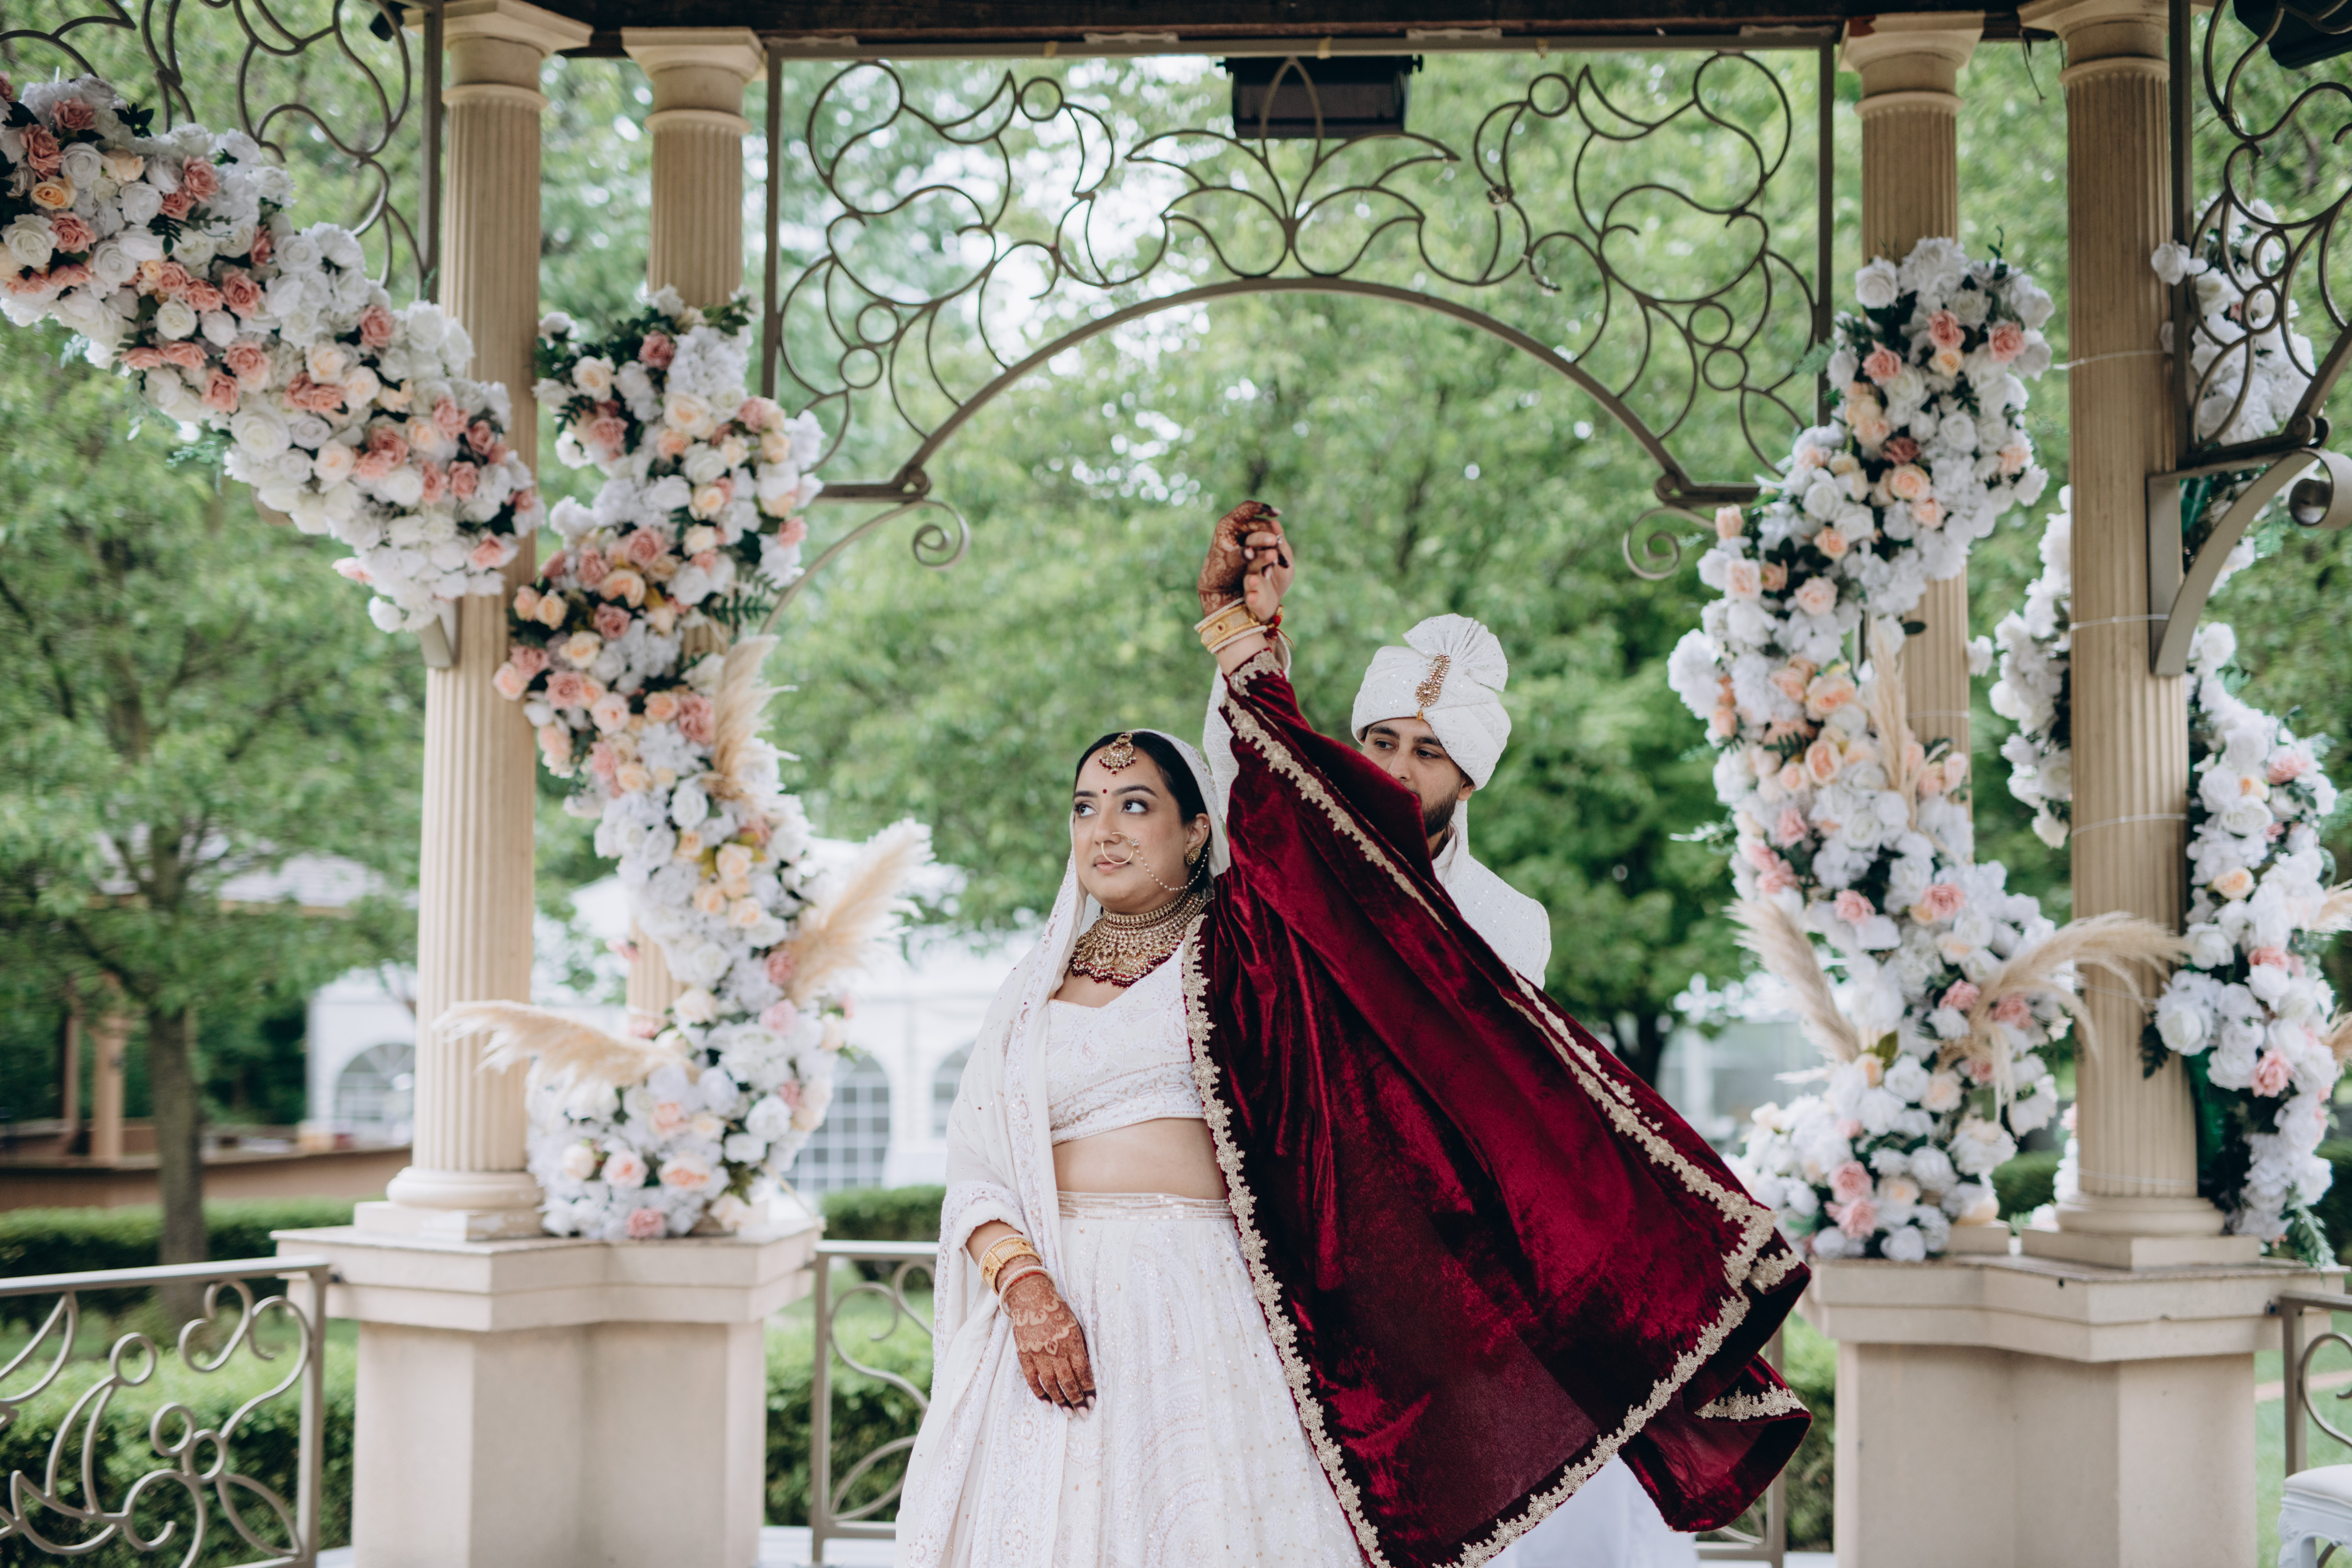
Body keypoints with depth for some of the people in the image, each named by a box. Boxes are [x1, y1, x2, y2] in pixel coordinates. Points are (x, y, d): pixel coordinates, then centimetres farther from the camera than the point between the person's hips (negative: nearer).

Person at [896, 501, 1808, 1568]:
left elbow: (1295, 822, -7)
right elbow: (976, 1166, 6)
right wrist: (1025, 1286, -12)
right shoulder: (1035, 989, 17)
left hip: (1200, 1313, -2)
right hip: (1053, 1313, 2)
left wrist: (1249, 646, -12)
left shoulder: (1233, 952, 11)